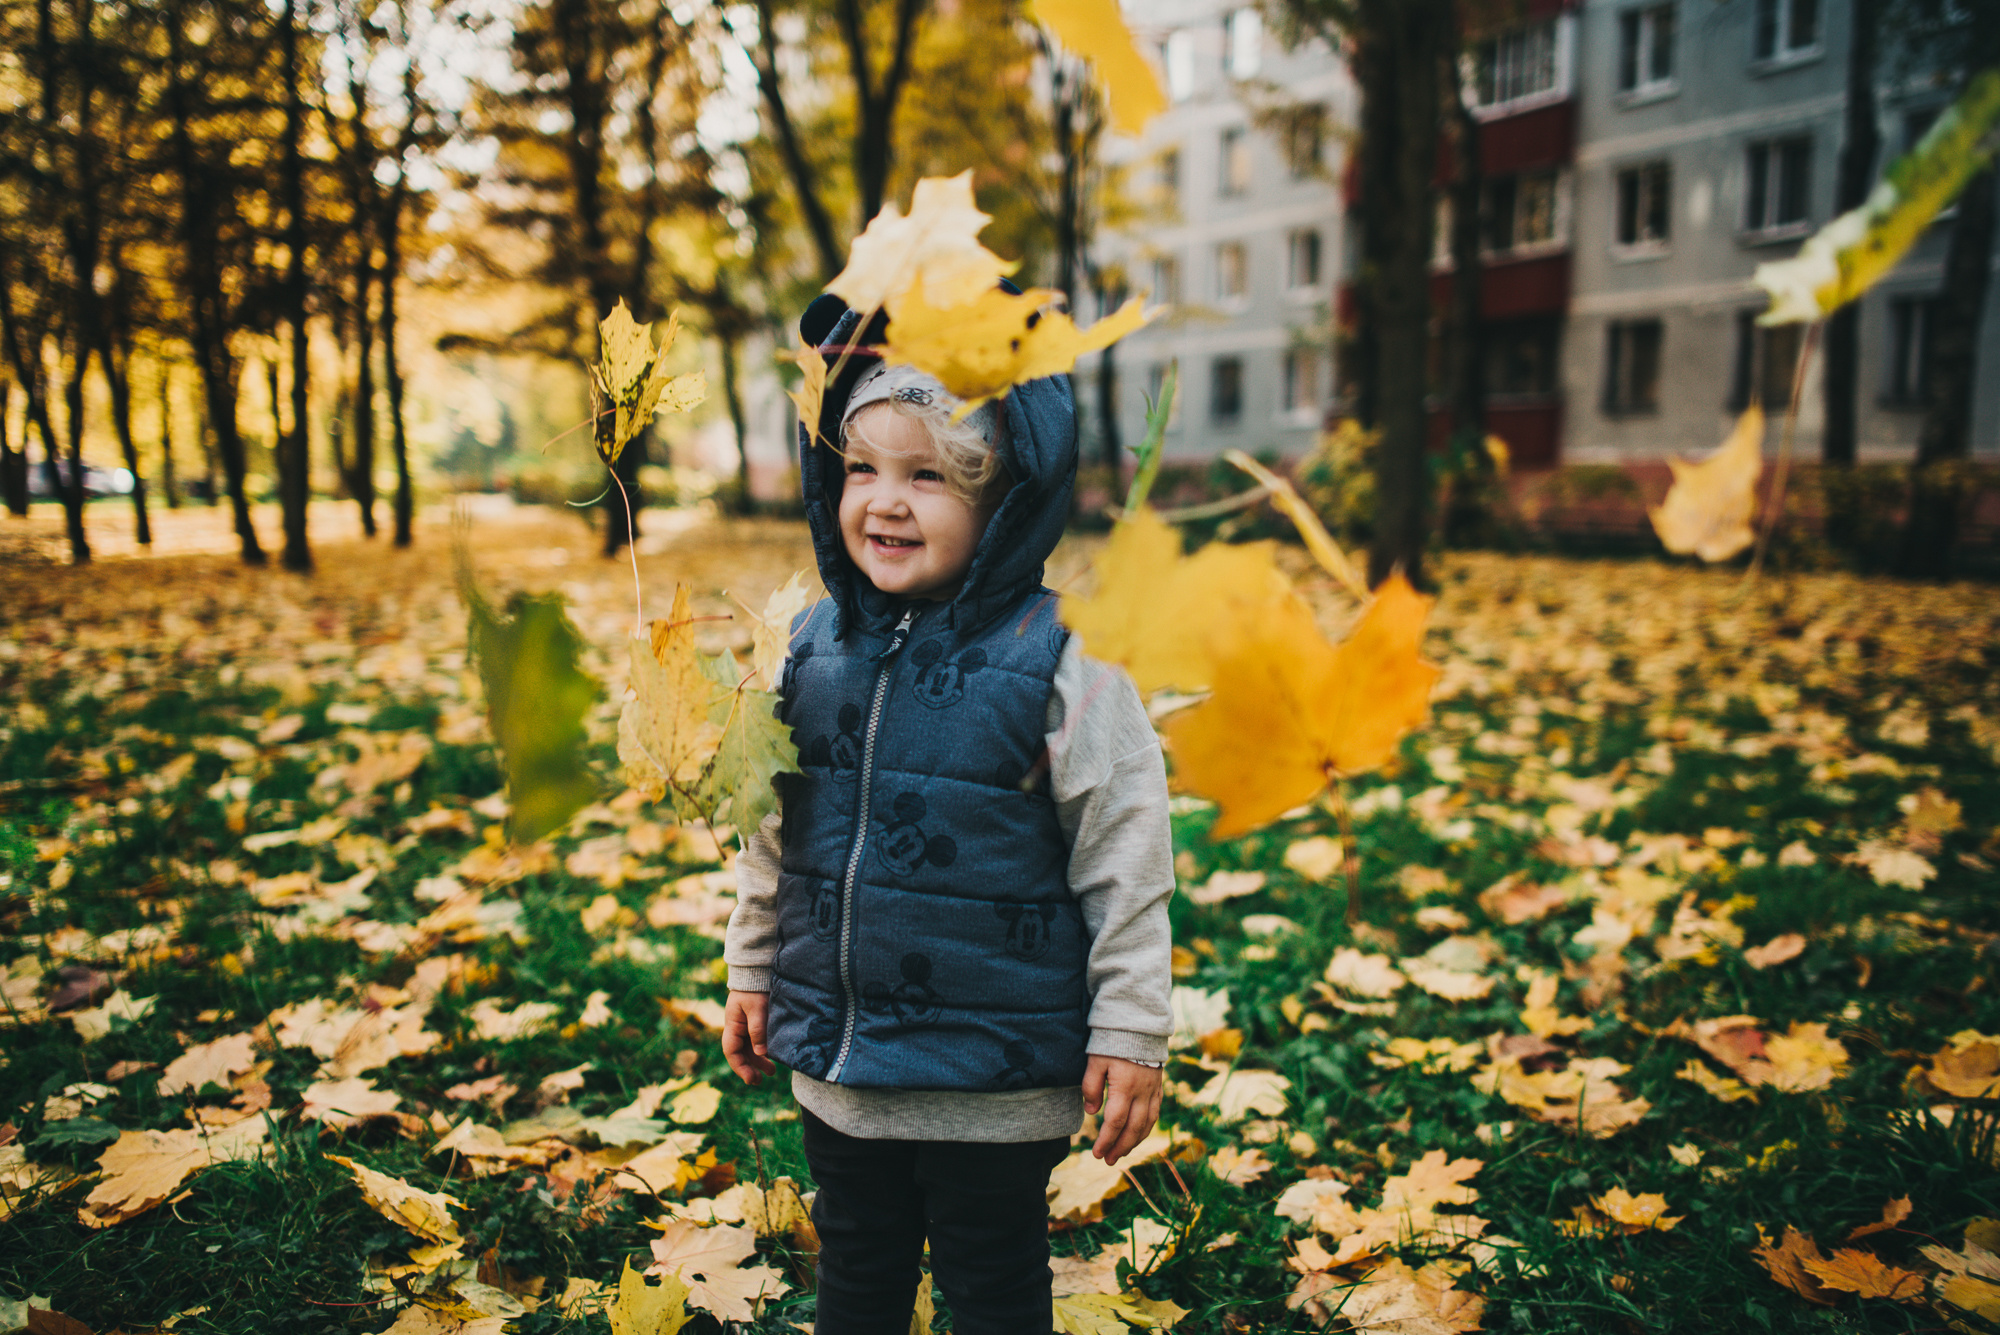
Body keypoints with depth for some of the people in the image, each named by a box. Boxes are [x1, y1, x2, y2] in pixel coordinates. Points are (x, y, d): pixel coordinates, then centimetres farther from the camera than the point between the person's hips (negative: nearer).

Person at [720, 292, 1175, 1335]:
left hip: (994, 1086, -4)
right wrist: (751, 971, 15)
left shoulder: (1059, 665, -17)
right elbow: (771, 832, 11)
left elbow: (1126, 868, -11)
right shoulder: (812, 648, -2)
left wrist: (1130, 1035, -8)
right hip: (835, 1065, 5)